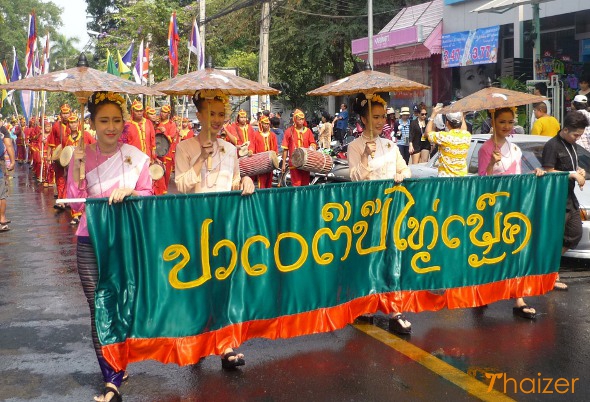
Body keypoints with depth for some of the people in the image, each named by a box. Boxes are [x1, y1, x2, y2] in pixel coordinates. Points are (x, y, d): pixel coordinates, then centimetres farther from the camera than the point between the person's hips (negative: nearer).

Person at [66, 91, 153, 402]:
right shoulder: (82, 157, 2)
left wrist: (130, 191, -17)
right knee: (99, 311, 0)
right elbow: (76, 204, 1)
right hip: (91, 242, 1)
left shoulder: (137, 157, -1)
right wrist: (76, 171, -13)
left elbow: (149, 198, 3)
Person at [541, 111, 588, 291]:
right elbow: (549, 172, -19)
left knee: (575, 234, 12)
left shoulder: (573, 146, 14)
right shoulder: (552, 145, -14)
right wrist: (573, 174, -17)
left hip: (570, 198, 9)